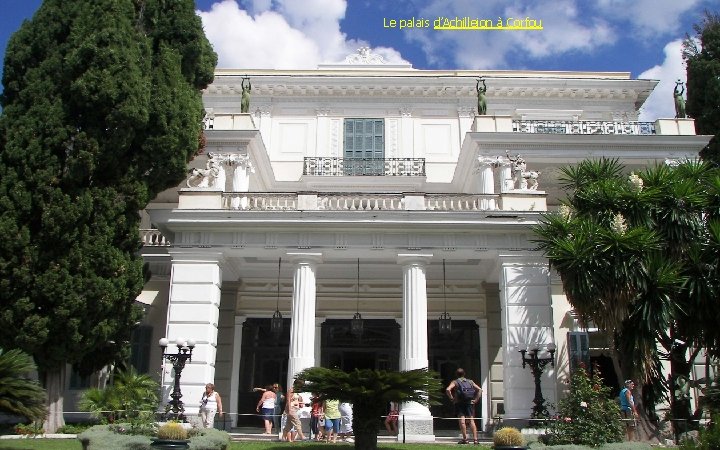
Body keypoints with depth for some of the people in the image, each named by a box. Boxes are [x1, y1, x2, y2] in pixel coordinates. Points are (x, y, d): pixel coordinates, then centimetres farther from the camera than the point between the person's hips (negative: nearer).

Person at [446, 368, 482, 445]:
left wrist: (452, 399, -3)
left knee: (462, 420, -6)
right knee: (471, 420, 1)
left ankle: (465, 439, -12)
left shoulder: (455, 382, 8)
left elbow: (448, 390, -10)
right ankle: (475, 439, -8)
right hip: (470, 403, 3)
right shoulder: (470, 381, 17)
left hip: (460, 403, -3)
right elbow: (480, 390, 10)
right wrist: (476, 399, 6)